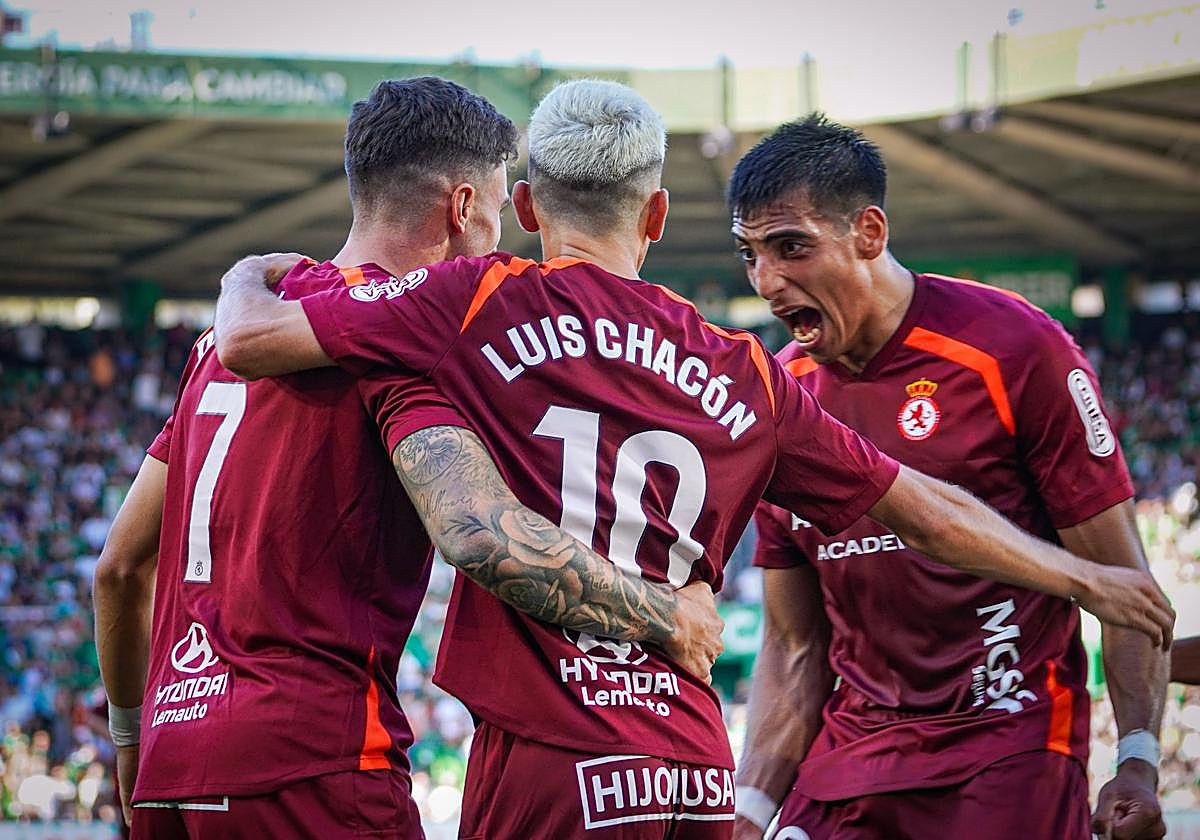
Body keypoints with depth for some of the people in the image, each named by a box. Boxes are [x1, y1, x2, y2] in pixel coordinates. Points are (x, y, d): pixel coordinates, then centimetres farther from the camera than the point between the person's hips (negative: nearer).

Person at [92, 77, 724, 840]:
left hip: (173, 771, 8)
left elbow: (120, 567, 24)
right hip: (308, 762, -8)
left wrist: (132, 737, 37)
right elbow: (479, 533, -24)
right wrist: (668, 617, -13)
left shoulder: (223, 341, 19)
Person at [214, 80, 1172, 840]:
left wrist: (250, 277, 22)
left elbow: (254, 340, -3)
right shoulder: (745, 377, 14)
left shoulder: (485, 303, 1)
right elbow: (928, 511, 21)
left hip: (554, 762, -4)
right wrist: (1091, 580, 36)